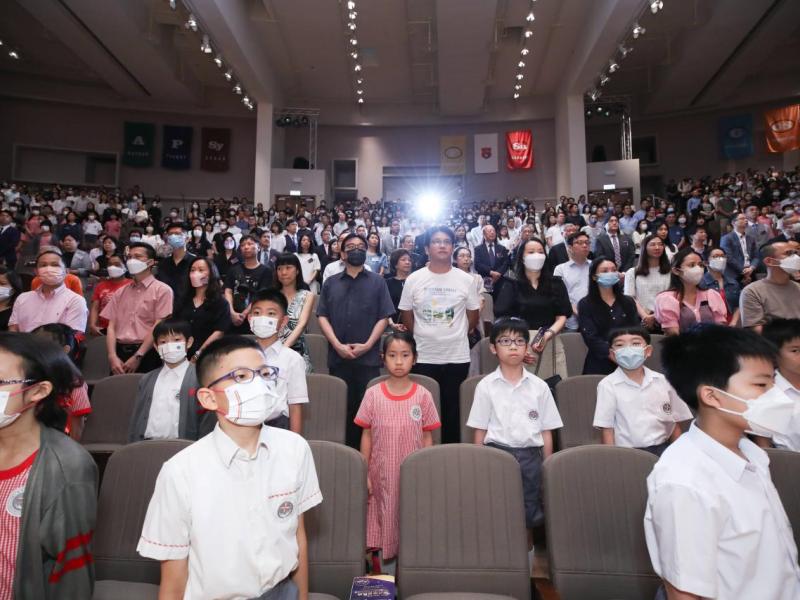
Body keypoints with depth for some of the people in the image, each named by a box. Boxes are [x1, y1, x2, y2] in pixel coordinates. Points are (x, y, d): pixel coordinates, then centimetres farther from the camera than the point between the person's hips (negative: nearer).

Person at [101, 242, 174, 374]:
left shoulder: (162, 290, -2)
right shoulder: (120, 292, 15)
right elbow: (111, 326, 8)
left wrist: (137, 357, -14)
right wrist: (113, 356, -5)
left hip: (146, 355, -4)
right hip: (120, 352, 5)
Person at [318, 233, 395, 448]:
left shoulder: (377, 282, 6)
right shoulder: (331, 282, 11)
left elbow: (384, 317, 0)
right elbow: (322, 316, 4)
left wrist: (367, 345, -11)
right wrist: (337, 345, -9)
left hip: (368, 357, -1)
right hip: (338, 357, 2)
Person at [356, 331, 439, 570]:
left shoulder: (423, 395, -4)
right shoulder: (373, 394, -3)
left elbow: (427, 437, 1)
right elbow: (366, 436, 1)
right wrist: (364, 474, 0)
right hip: (381, 474, 0)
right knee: (384, 515, 8)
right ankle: (379, 558, 28)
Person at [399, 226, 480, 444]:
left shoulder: (465, 280, 0)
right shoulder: (414, 279, 0)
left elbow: (474, 316, 9)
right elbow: (406, 316, 7)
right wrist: (421, 337, 9)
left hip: (457, 356, 0)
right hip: (423, 357, 0)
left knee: (453, 410, 10)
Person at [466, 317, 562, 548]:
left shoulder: (539, 387, 2)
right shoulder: (486, 386, -2)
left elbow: (546, 431, 5)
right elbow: (480, 431, 1)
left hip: (530, 455, 2)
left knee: (529, 513, 11)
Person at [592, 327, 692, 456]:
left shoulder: (663, 381, 4)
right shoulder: (608, 385, -6)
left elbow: (674, 424, 12)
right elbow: (607, 428, -4)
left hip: (662, 448, 4)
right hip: (627, 452, -3)